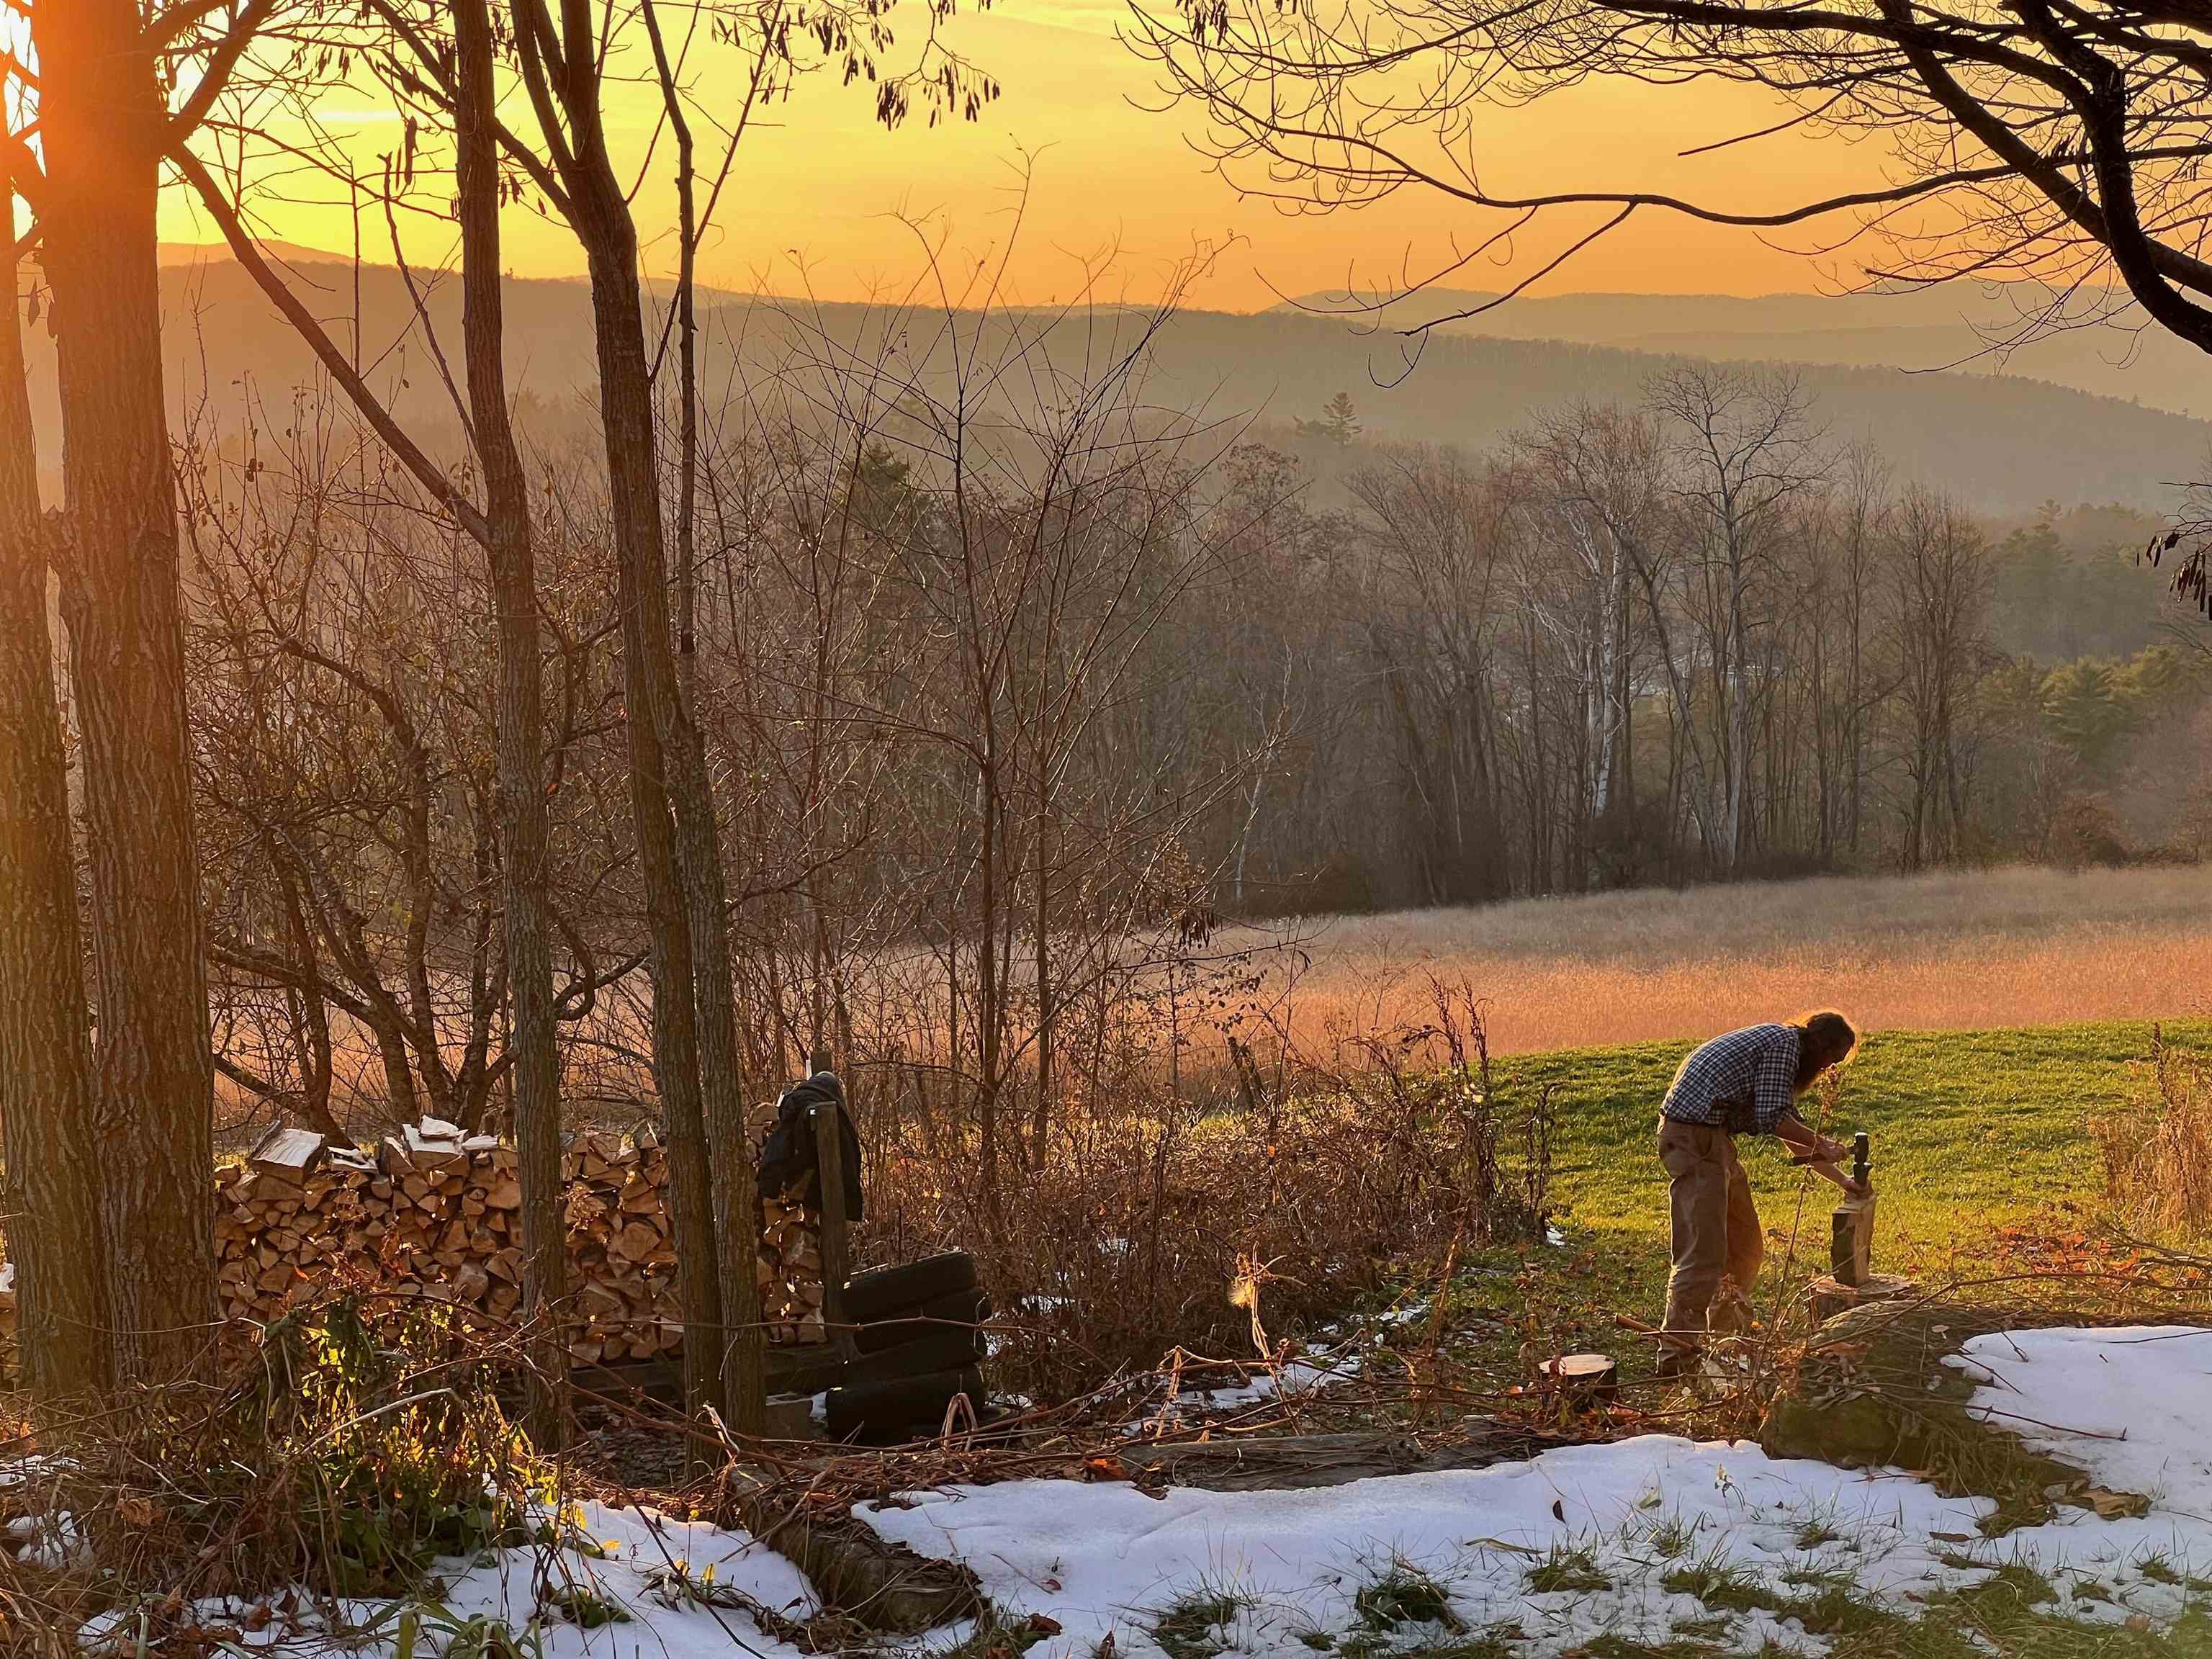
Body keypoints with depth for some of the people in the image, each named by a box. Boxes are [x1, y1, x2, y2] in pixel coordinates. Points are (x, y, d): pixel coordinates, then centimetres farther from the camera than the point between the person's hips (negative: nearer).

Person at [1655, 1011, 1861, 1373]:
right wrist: (1823, 1144, -3)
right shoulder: (1785, 1043, -8)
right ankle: (1676, 1356, -12)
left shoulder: (1781, 1045, 24)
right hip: (1695, 1137, -11)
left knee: (1745, 1248, 18)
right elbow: (1771, 1119, -17)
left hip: (1713, 1139, 11)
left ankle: (1723, 1337, 27)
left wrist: (1840, 1179, 31)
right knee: (1703, 1253, -12)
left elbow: (1790, 1124, 30)